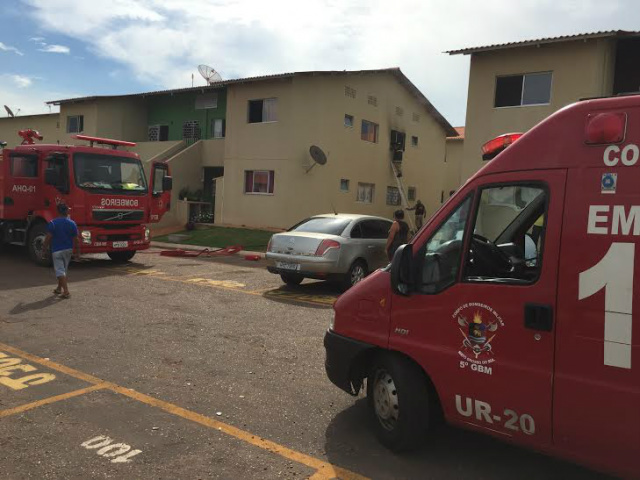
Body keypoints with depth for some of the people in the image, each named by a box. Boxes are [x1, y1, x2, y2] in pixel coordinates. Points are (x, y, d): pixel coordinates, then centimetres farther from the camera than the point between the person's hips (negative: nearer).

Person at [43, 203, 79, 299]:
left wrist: (45, 248, 3)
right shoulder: (72, 223, -2)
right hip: (68, 250, 4)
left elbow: (48, 237, -11)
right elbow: (75, 239, 1)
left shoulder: (53, 223, -11)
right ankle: (59, 288, 31)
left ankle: (66, 291, -12)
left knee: (60, 271, -3)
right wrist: (76, 249, 12)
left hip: (57, 250, -4)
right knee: (64, 270, 18)